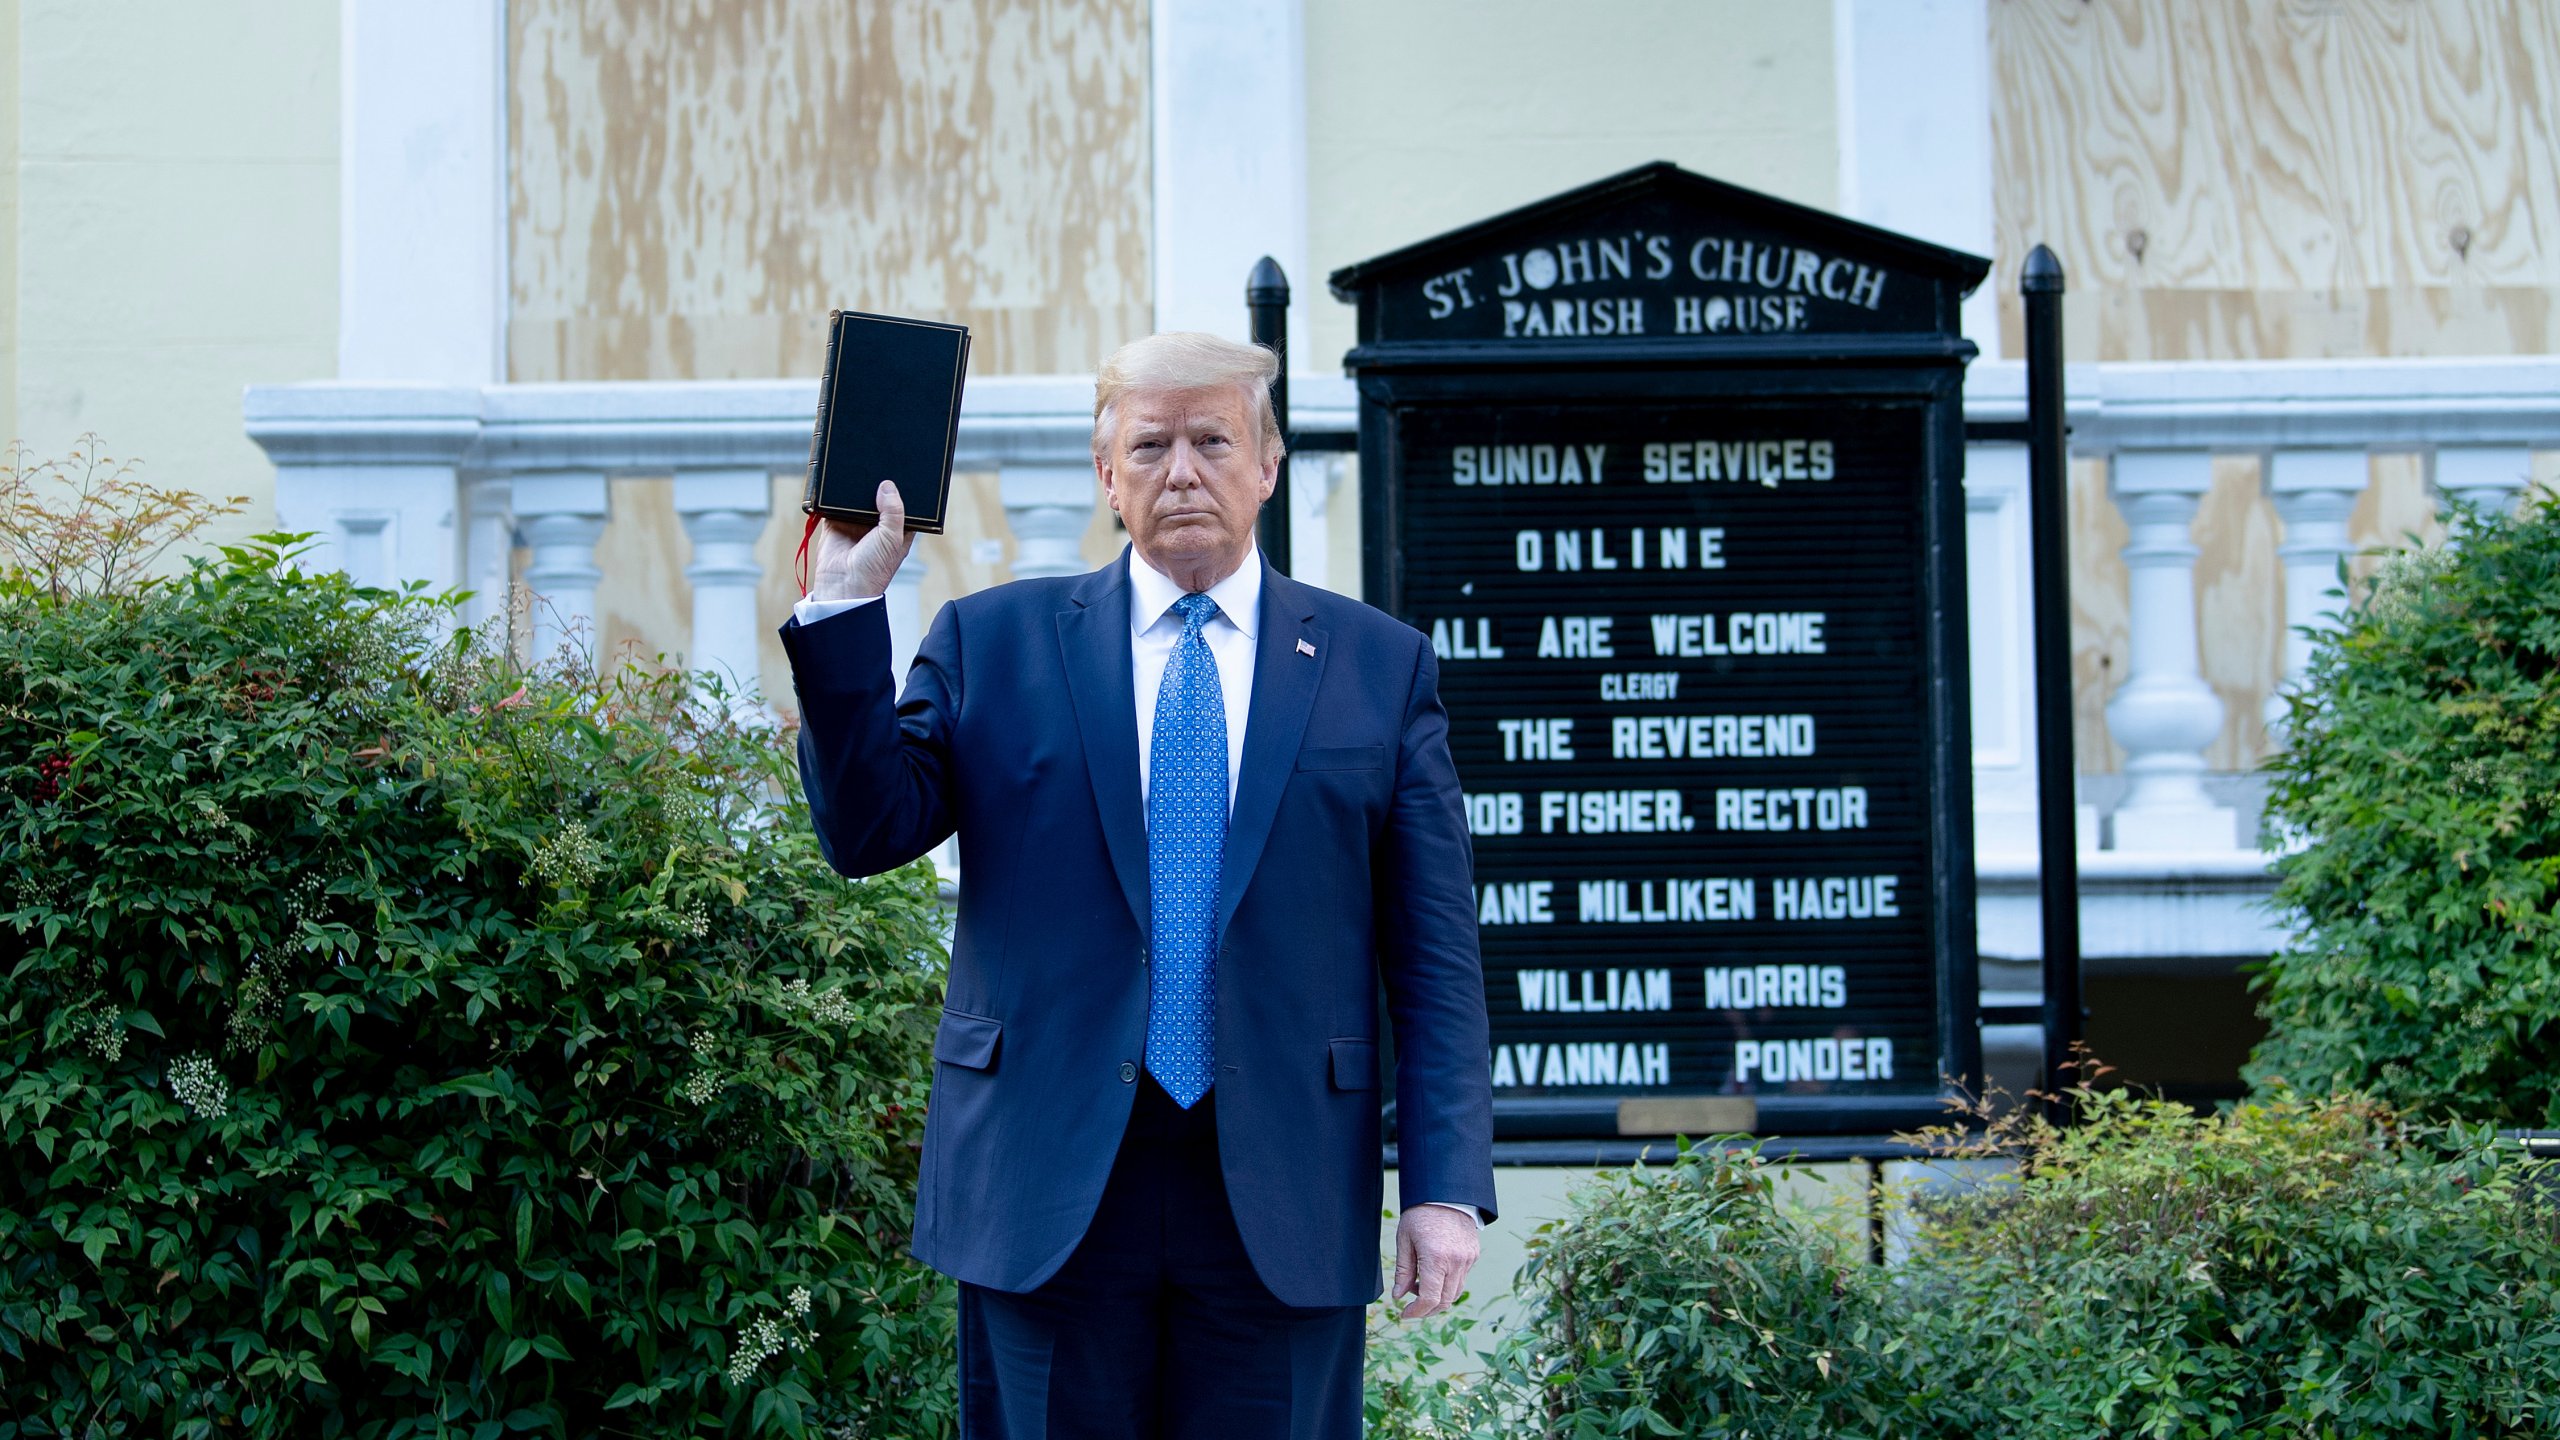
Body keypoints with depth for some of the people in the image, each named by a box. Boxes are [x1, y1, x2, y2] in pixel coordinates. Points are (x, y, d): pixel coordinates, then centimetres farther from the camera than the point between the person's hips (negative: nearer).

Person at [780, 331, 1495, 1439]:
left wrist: (1446, 1185, -3)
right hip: (1047, 1191, 0)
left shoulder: (1381, 668, 8)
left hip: (1284, 1203, 0)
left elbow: (1434, 956, 5)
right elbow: (867, 831, -1)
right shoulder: (990, 642, 9)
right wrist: (844, 602, -9)